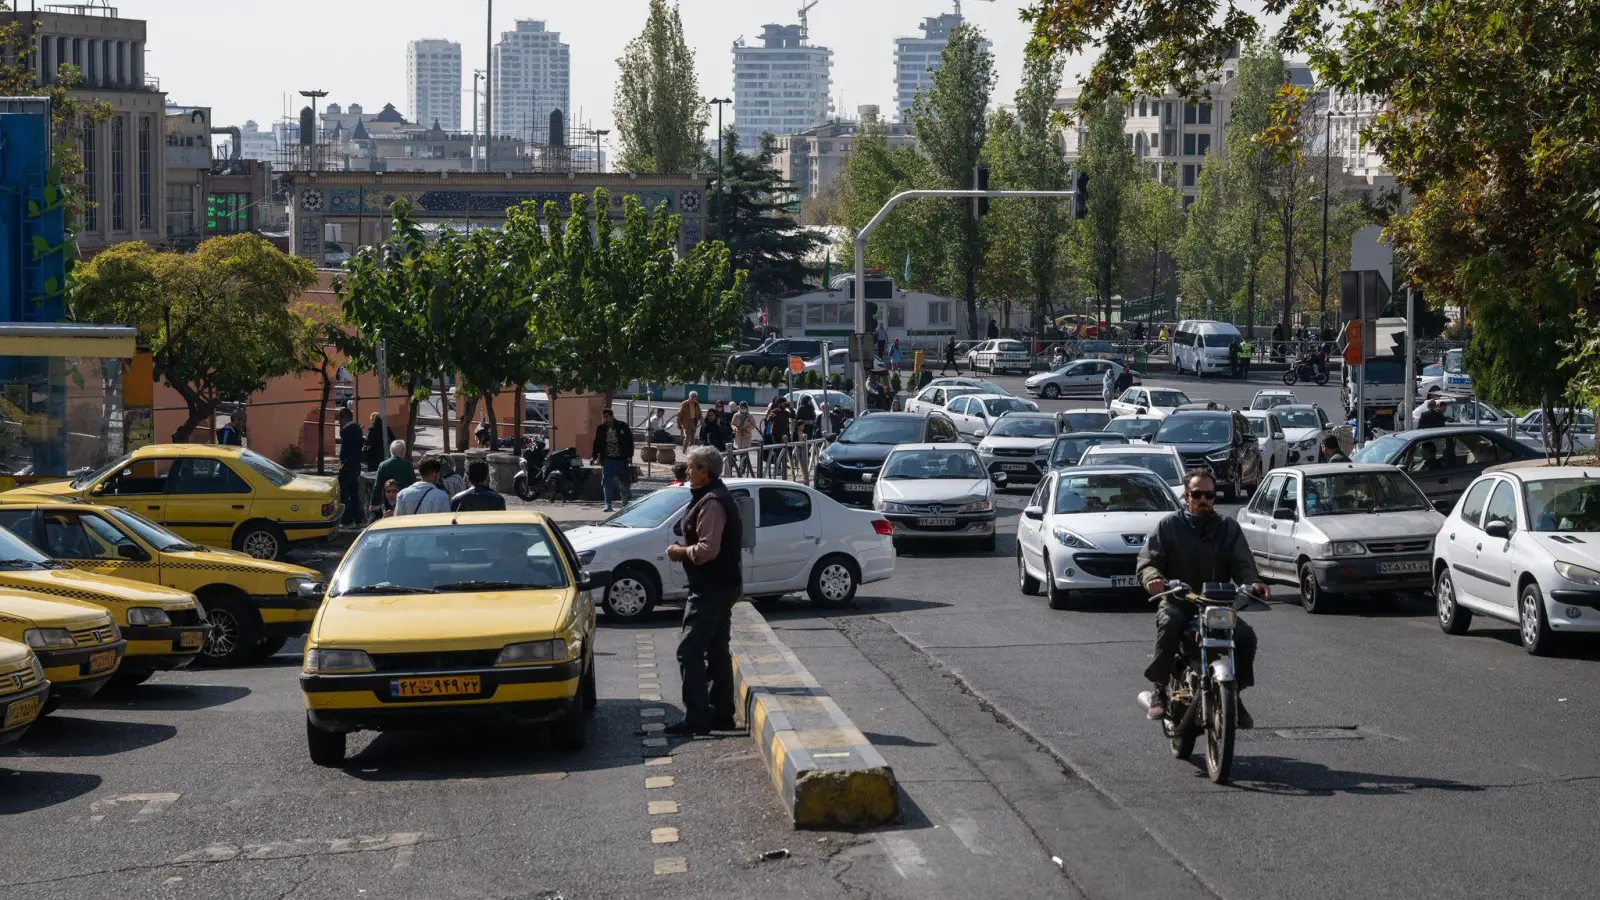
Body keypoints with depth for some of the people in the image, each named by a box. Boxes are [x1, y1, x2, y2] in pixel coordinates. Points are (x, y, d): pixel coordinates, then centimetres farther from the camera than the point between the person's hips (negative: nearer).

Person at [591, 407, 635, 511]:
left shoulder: (622, 427, -3)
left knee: (623, 483, 4)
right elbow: (597, 444, 9)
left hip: (620, 460, -3)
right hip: (607, 460, 3)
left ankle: (626, 503, 21)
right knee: (606, 483, -2)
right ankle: (608, 505, 2)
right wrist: (594, 456, 0)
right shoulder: (601, 429, 5)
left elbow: (629, 442, -2)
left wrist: (629, 456, -8)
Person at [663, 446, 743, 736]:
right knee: (717, 651, 15)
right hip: (722, 585, 11)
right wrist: (686, 549, 12)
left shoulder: (711, 503, -19)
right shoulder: (720, 497, 15)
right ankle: (722, 714, 21)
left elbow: (707, 549, -27)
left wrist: (680, 552, -12)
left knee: (690, 652, -10)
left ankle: (697, 718, -11)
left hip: (710, 589, -11)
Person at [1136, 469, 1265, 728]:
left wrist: (1253, 582, -19)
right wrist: (1153, 577, -26)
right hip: (1177, 602, -2)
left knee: (1246, 636, -23)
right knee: (1170, 624, -36)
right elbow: (1147, 561, -2)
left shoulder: (1229, 528, 13)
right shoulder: (1169, 526, 6)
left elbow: (1242, 564, 4)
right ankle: (1159, 690, -23)